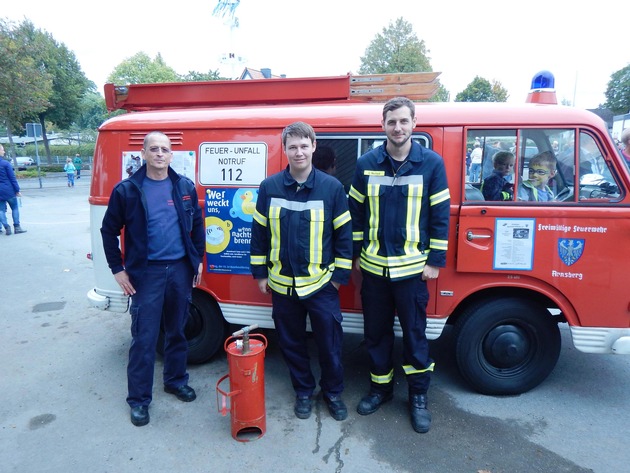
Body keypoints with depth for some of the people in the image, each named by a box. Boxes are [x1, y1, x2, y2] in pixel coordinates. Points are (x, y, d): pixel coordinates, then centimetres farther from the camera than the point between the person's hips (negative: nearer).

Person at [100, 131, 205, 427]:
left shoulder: (185, 187, 2)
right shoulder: (127, 190, -5)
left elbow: (197, 225, 11)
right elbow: (109, 231, 1)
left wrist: (198, 260, 9)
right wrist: (118, 269, -1)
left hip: (180, 268, 3)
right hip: (146, 272, -3)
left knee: (177, 331, 16)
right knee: (144, 338, 2)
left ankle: (176, 380, 36)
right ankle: (139, 399, 19)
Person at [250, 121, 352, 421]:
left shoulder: (332, 187, -5)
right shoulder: (269, 187, -1)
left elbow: (343, 233, -1)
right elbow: (258, 231, 5)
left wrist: (340, 273, -2)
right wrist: (260, 272, 5)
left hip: (321, 284, -1)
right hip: (282, 284, 2)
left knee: (330, 343, 9)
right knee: (291, 343, 15)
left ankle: (333, 392, 33)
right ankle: (303, 391, 37)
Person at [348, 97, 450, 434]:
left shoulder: (432, 163, -3)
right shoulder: (366, 163, 2)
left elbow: (441, 216, -1)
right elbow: (355, 212, 7)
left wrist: (435, 261, -4)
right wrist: (355, 253, 7)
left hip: (412, 267, -2)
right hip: (373, 266, 2)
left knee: (415, 333, 9)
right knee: (376, 331, 14)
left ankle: (418, 396, 28)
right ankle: (380, 387, 34)